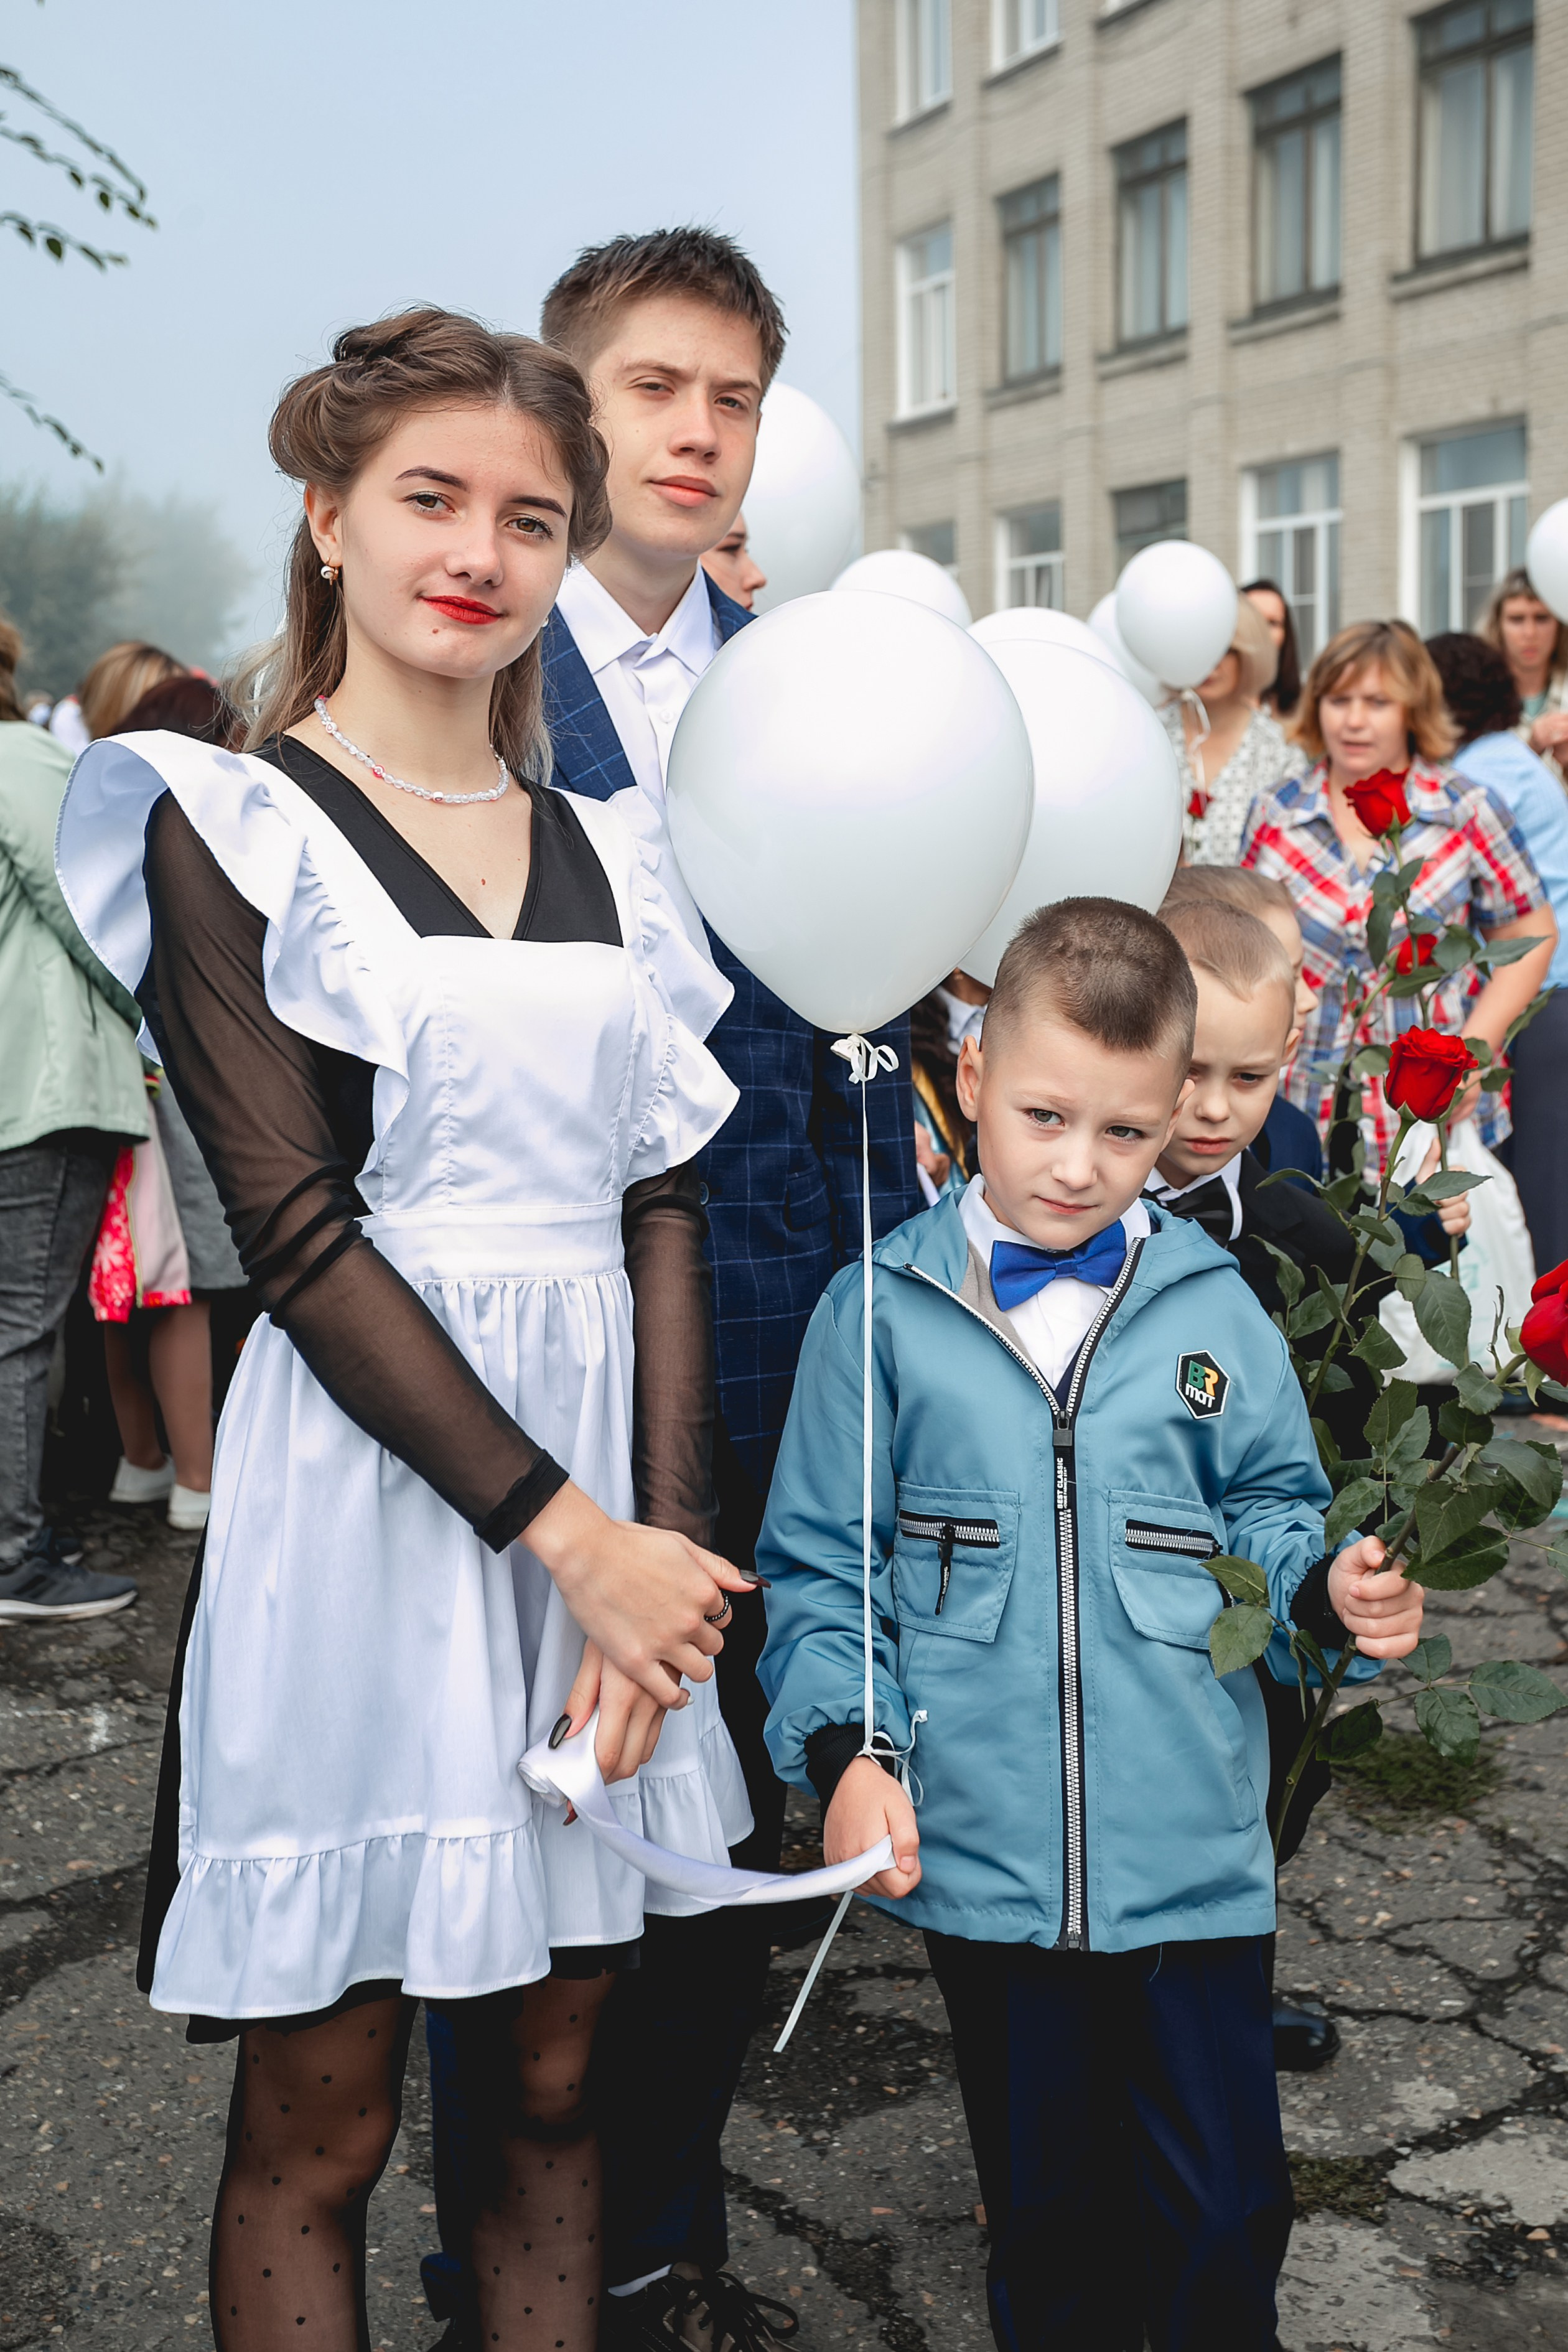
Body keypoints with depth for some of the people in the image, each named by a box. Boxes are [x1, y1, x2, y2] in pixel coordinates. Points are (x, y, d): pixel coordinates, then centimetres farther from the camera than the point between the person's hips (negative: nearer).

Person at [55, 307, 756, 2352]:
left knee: (549, 2084, 15)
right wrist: (569, 1533, -16)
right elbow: (296, 1230, -12)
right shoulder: (234, 826, -3)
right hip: (365, 1478, -5)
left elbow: (663, 1211, 7)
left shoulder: (604, 855, 12)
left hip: (608, 1485, 5)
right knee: (319, 2129, 7)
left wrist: (659, 1535, -5)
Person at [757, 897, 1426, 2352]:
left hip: (1193, 1854, 1)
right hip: (981, 1856, 0)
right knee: (1047, 2213, 16)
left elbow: (1267, 1511, 10)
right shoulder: (883, 1312, -3)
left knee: (1229, 2209, 8)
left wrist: (1329, 1588, -10)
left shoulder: (1211, 1309, 1)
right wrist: (846, 1747, -12)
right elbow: (822, 1570, 0)